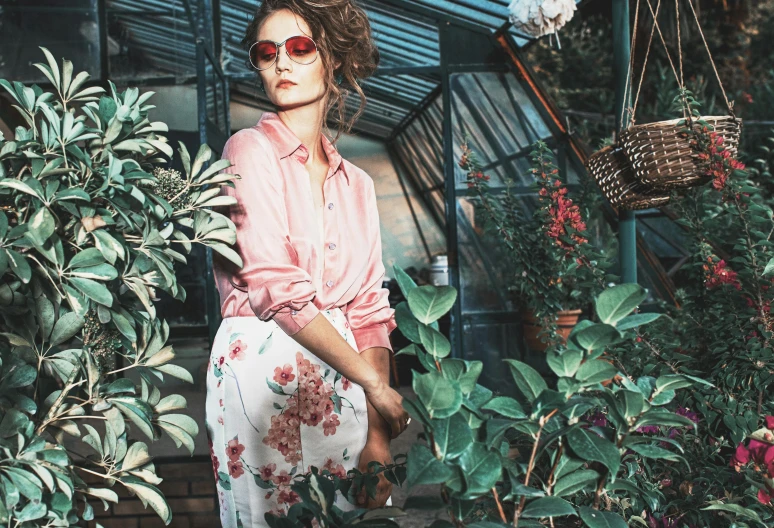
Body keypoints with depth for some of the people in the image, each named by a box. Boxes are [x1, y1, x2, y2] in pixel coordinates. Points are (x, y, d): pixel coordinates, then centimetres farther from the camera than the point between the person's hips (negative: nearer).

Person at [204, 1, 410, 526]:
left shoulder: (356, 183, 14)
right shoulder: (250, 150, -2)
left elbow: (369, 309, 9)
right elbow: (276, 288, -12)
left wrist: (378, 435, -1)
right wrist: (374, 382, -10)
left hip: (343, 378, 5)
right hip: (263, 365, -5)